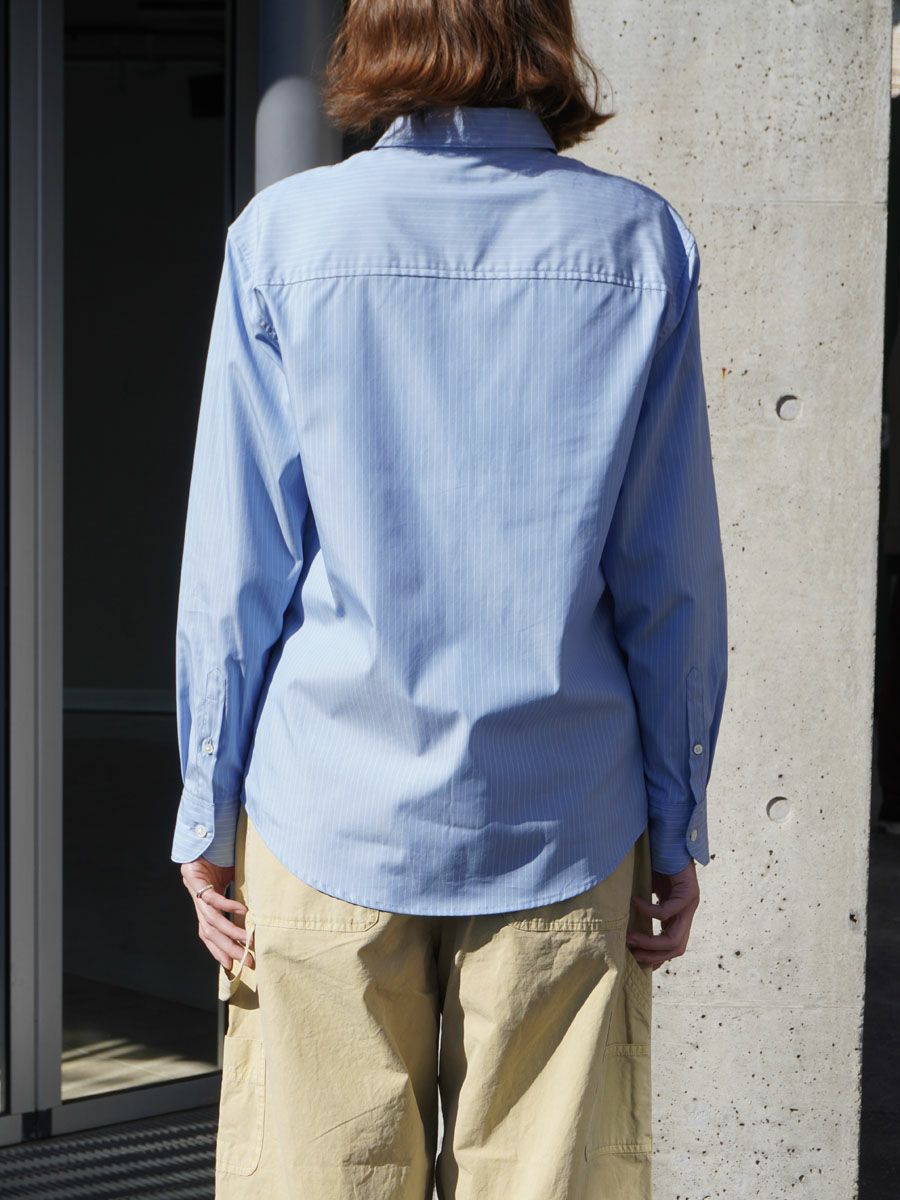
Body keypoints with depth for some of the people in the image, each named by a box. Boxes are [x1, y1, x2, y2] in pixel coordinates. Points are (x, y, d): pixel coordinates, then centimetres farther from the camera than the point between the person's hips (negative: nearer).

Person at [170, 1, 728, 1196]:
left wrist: (206, 815, 7)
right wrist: (679, 825, 8)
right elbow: (673, 580, 0)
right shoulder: (641, 243, -2)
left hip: (330, 816, 0)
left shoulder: (283, 235, -3)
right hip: (562, 826, 1)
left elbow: (234, 570, -2)